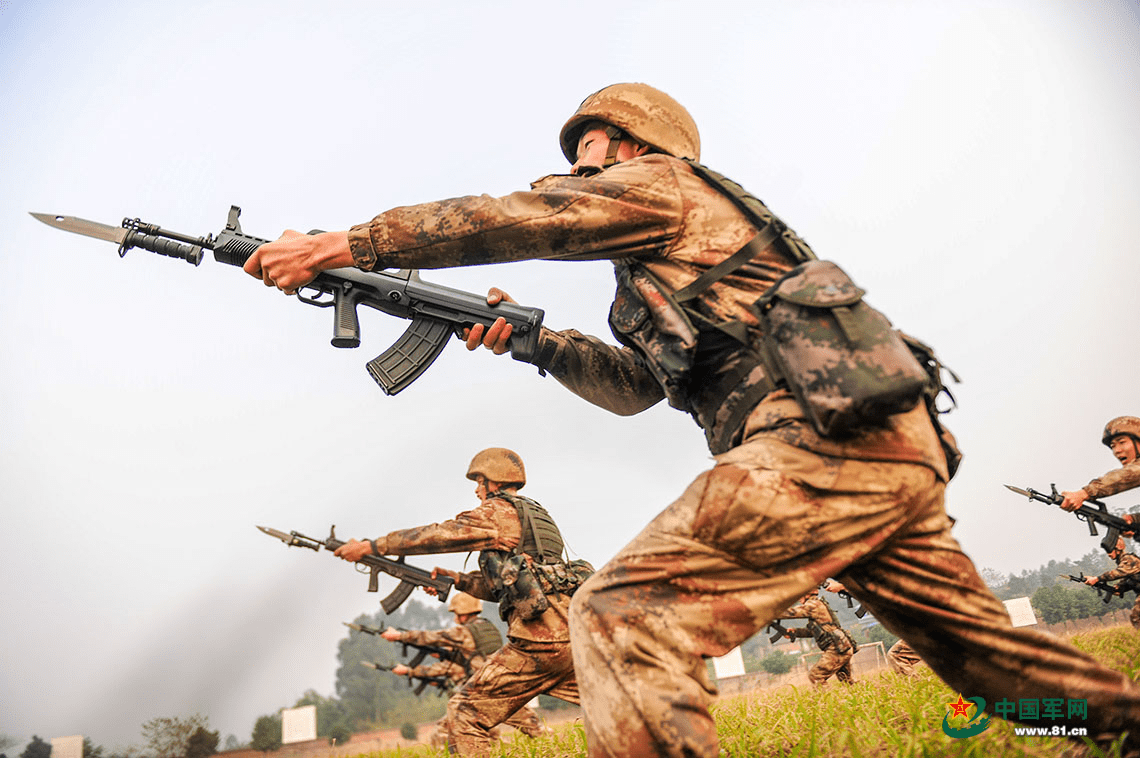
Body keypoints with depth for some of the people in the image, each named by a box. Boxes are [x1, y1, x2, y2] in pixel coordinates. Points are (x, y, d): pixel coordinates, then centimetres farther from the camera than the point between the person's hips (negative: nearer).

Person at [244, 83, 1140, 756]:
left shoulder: (659, 182, 8)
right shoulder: (683, 252, 33)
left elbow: (510, 219, 0)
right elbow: (636, 385, 32)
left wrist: (344, 245, 4)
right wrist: (533, 339, 21)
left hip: (824, 436, -10)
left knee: (623, 617, -15)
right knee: (986, 647, 22)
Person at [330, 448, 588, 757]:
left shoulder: (498, 512, -1)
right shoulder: (536, 515, 25)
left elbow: (434, 535, -2)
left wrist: (369, 546, 5)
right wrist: (456, 579, 21)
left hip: (536, 639, -8)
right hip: (571, 633, 8)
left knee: (464, 714, 2)